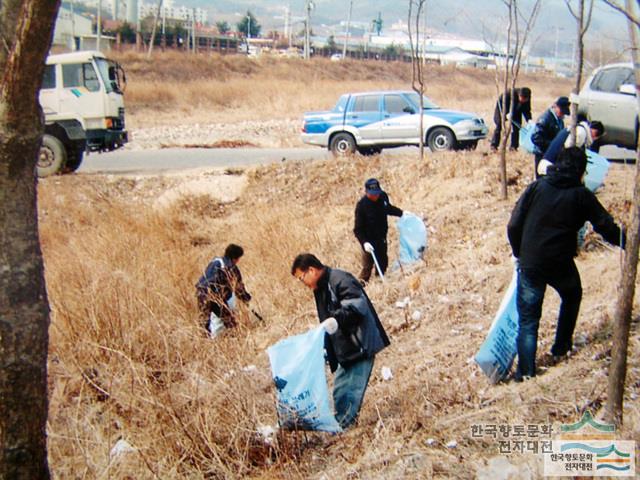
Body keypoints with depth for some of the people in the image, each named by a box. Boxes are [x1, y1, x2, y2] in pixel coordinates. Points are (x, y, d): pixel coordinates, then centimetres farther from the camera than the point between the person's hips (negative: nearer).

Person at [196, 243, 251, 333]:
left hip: (201, 292, 7)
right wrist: (247, 298, 28)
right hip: (214, 296, -7)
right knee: (230, 320, 3)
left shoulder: (215, 261, 18)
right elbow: (239, 287, 10)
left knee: (205, 320, 21)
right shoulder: (232, 268, 0)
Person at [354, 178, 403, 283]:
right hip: (369, 241, -6)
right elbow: (358, 229, -22)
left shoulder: (383, 196, -10)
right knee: (367, 267, -4)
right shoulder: (361, 205, -25)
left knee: (383, 263, 22)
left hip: (382, 239, 6)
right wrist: (364, 242, -34)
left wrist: (401, 213, 25)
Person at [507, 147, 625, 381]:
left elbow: (514, 225, -3)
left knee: (528, 320, 8)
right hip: (561, 265, 0)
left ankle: (525, 370, 2)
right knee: (572, 297, 31)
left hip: (530, 263, 0)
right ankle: (561, 347, 36)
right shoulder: (582, 196, -3)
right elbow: (606, 227, 3)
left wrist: (519, 253, 11)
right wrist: (626, 242, 21)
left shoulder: (537, 187, -1)